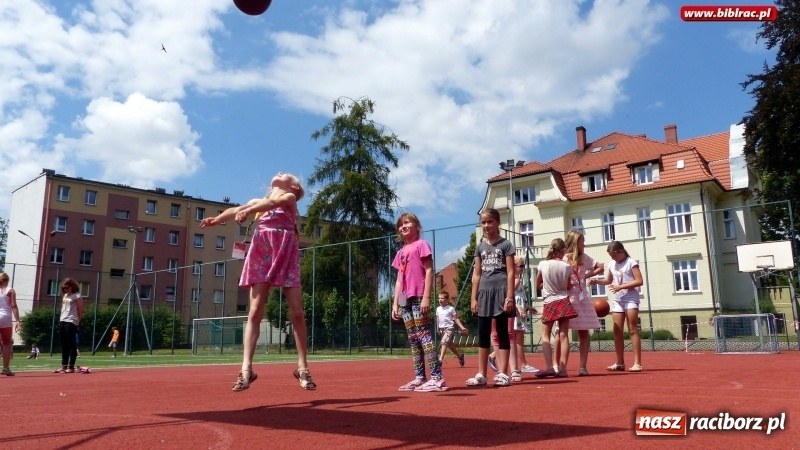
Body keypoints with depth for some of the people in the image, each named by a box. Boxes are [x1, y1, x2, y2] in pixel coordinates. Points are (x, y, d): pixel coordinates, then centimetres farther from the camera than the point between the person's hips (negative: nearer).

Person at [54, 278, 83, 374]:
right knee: (64, 345, 10)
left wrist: (77, 322, -5)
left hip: (71, 322, -8)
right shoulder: (65, 296, 17)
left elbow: (80, 310, -8)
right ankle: (64, 366, 14)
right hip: (62, 321, 8)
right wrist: (62, 319, 11)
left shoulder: (77, 296, -7)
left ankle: (71, 367, -1)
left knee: (71, 344, -4)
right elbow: (63, 308, 21)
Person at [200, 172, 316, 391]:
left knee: (296, 312, -6)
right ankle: (246, 369, -8)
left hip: (285, 254, -3)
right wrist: (216, 219, -13)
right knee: (255, 311, -6)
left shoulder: (290, 197, 12)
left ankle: (302, 368, 2)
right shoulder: (258, 201, 26)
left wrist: (248, 211, -29)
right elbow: (236, 210, 8)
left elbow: (273, 202, -10)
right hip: (261, 253, 3)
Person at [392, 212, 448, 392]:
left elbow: (429, 271, -7)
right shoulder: (400, 252, 19)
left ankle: (437, 377, -11)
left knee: (424, 335, -11)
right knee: (413, 339, 7)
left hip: (419, 298, -7)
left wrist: (426, 297, -16)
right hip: (405, 300, 7)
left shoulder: (421, 245, 0)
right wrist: (395, 304, 14)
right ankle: (419, 378, 12)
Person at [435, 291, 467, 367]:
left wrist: (462, 327, -9)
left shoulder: (451, 308, -6)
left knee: (444, 342, -21)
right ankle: (460, 355, 35)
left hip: (449, 328, -6)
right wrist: (438, 329, 16)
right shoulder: (438, 309, 8)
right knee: (449, 344, 14)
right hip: (442, 328, 6)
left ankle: (440, 359, -27)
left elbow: (456, 319, -3)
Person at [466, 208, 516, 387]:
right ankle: (481, 374, 10)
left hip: (500, 291, -4)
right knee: (483, 334, 5)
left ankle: (502, 374, 5)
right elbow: (476, 275, 11)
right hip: (484, 292, 4)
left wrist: (509, 297, -12)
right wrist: (473, 298, 5)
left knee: (502, 333, 1)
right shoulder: (480, 247, 12)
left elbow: (510, 273, -4)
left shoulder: (505, 244, 0)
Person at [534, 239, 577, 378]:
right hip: (564, 302, 1)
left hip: (549, 303, -1)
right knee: (563, 335, 4)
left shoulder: (543, 264, -6)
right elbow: (568, 287, 4)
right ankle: (562, 369, 3)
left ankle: (549, 367, -9)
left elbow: (538, 284, 6)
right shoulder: (567, 267, -5)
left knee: (545, 336, 5)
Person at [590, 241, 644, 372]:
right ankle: (620, 363, 11)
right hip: (618, 300, 6)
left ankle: (637, 363, -3)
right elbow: (608, 280, 22)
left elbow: (639, 281, -13)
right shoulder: (612, 264, 12)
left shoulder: (631, 262, -7)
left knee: (632, 330, -6)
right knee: (617, 332, 4)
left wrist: (621, 286, -20)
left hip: (631, 300, -6)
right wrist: (597, 281, 1)